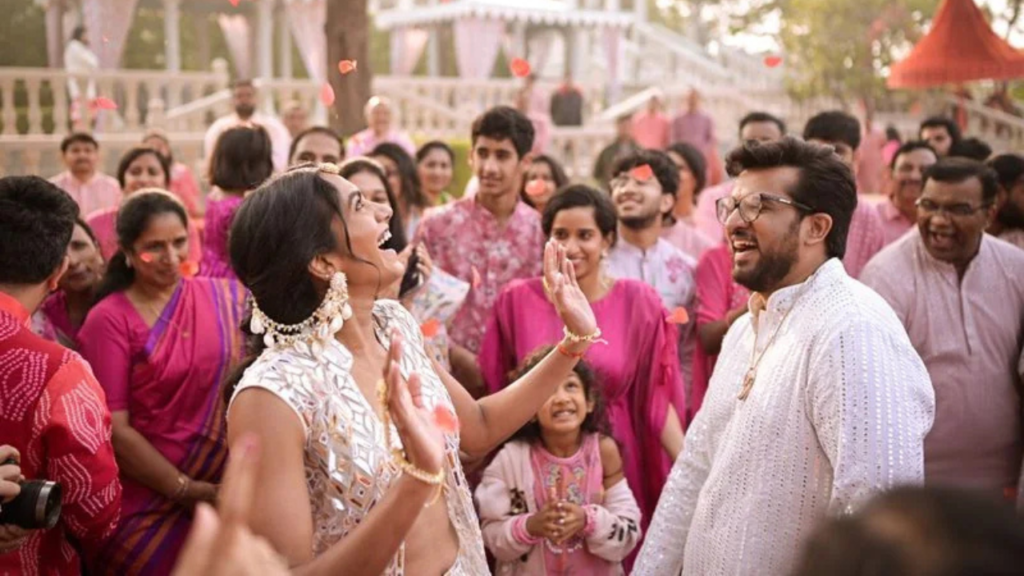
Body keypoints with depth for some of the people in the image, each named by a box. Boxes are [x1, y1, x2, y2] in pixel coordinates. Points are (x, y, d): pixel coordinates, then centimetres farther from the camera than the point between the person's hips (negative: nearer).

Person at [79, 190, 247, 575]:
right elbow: (114, 428, -10)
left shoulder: (225, 297, 3)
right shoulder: (109, 319, -6)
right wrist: (188, 491, -12)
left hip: (227, 494, 3)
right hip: (148, 507, -3)